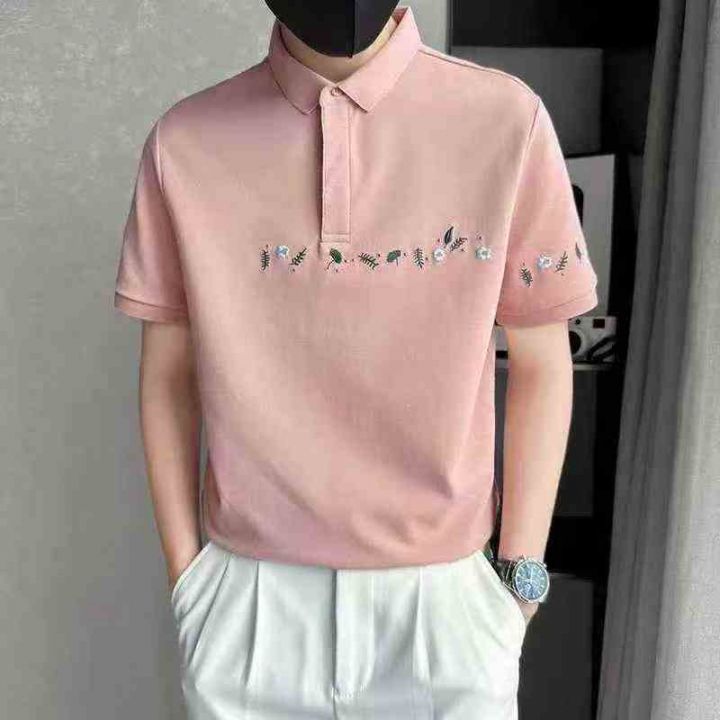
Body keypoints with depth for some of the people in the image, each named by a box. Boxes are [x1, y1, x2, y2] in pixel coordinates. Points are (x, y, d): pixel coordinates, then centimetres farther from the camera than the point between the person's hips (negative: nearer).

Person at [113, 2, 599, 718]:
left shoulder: (505, 120, -8)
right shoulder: (185, 142, -4)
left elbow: (540, 366, -2)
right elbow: (168, 372, 3)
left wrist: (519, 574, 0)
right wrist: (185, 574, 5)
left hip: (443, 593, 0)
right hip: (248, 601, 2)